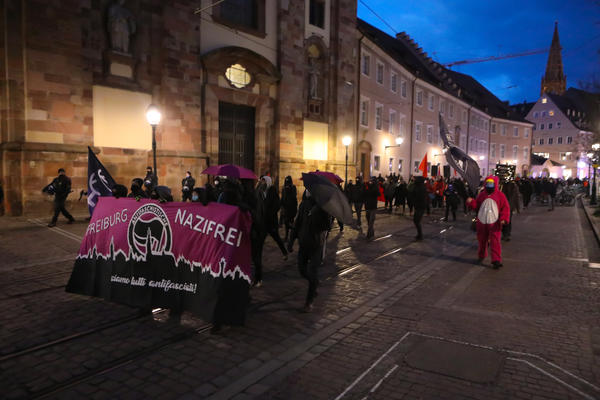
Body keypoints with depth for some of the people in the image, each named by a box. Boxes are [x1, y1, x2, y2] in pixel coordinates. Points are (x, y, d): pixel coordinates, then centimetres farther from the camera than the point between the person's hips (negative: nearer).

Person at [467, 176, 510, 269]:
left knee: (495, 242, -9)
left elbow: (505, 208, -3)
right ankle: (481, 256, 35)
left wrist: (503, 219, -15)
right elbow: (476, 206, 11)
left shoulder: (500, 195, -2)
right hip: (482, 222, 4)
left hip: (494, 223, -3)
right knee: (482, 240, 15)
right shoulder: (482, 194, 8)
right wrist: (471, 202, -9)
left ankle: (496, 260, -7)